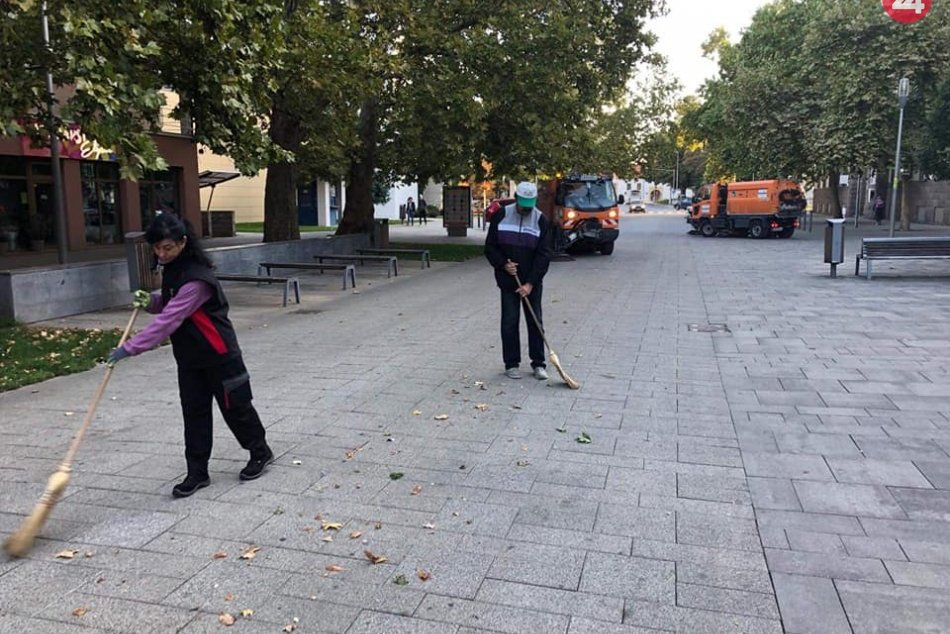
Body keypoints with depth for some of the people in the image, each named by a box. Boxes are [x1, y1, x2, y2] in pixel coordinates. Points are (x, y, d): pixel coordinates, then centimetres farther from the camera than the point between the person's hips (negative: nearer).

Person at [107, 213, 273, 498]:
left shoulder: (196, 279, -26)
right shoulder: (171, 269, 3)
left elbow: (168, 321, -30)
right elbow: (169, 303, 19)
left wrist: (130, 348, -30)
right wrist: (151, 300, -4)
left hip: (219, 355, -8)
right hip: (188, 357, 8)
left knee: (234, 406, 7)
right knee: (194, 413, 7)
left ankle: (260, 452, 28)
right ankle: (197, 472, 14)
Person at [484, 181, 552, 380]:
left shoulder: (541, 220, -6)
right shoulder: (501, 216, -3)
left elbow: (544, 255, -9)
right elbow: (490, 246, 3)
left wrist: (530, 283, -16)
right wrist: (503, 264, -14)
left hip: (532, 282, 0)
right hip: (508, 280, 0)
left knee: (536, 322, 4)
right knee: (509, 322, 2)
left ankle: (538, 364, 15)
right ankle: (511, 364, 13)